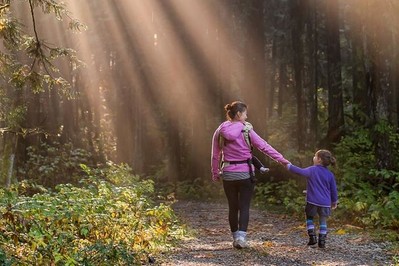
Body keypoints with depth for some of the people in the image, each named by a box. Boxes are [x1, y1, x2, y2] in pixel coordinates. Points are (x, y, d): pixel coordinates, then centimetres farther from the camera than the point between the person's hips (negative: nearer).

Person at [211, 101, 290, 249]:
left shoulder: (220, 131, 2)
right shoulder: (246, 130, -7)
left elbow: (215, 156, 6)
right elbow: (264, 146, -7)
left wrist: (215, 174, 16)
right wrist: (282, 160, -3)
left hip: (228, 174, 3)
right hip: (245, 174, -3)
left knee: (233, 207, 13)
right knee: (244, 207, 3)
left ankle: (235, 238, 19)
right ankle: (241, 237, -11)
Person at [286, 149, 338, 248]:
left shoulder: (312, 170, -6)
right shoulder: (330, 174, 3)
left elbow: (300, 171, -10)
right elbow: (333, 189, 8)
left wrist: (289, 166, 3)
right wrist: (334, 201, 21)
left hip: (312, 201, -2)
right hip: (325, 203, 3)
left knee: (309, 218, 16)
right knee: (323, 221, 14)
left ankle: (312, 239, 5)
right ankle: (322, 241, 8)